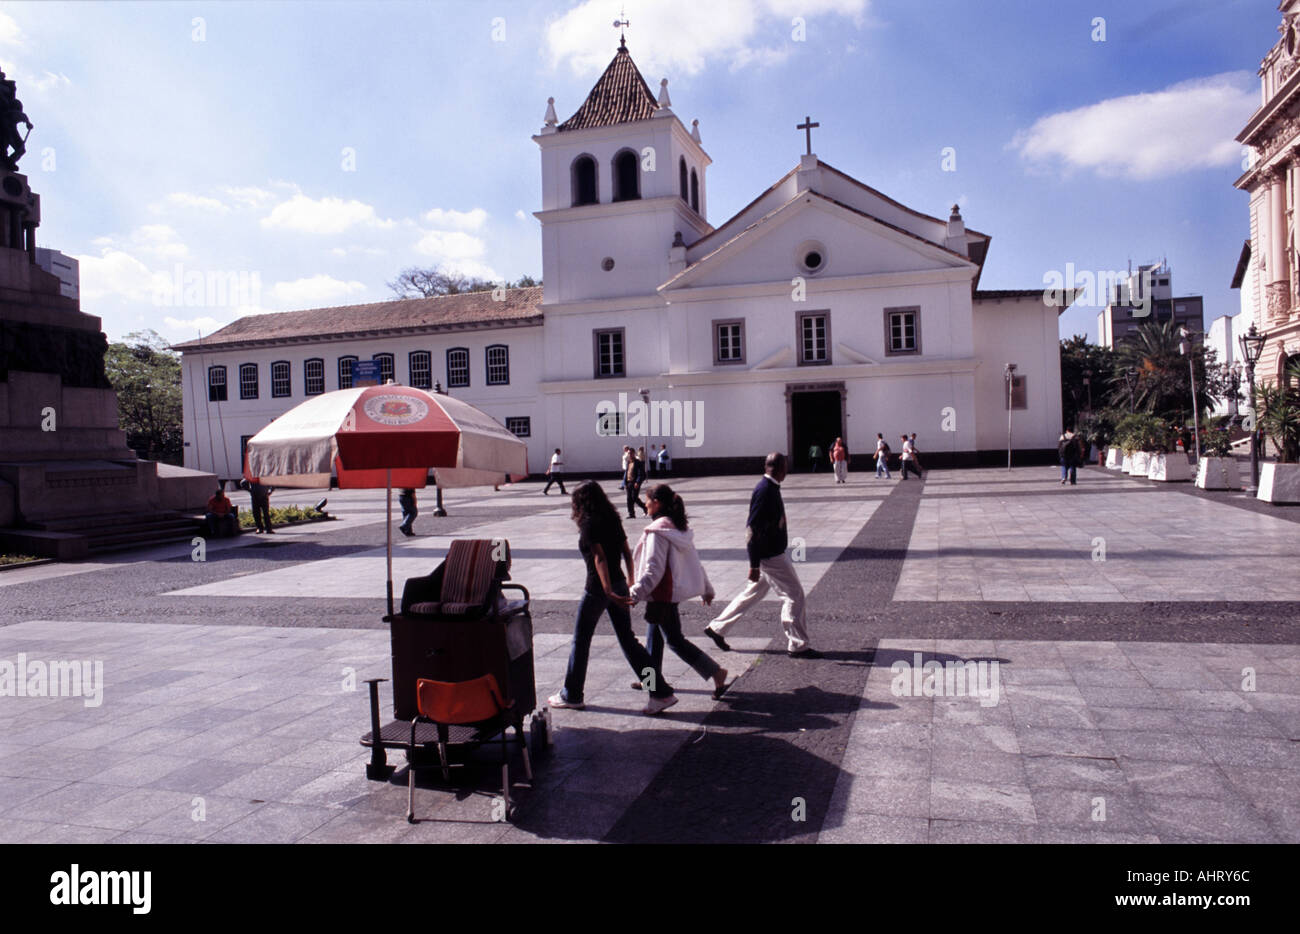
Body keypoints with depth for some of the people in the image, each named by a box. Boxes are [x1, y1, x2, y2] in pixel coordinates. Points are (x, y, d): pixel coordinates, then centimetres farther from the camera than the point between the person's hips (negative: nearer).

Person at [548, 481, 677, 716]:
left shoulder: (589, 524, -13)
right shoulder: (613, 520, 8)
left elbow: (600, 558, -22)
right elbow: (626, 552, 11)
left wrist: (608, 591, -29)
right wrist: (631, 581, 19)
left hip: (598, 588, -7)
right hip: (618, 583, 7)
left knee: (580, 641, 9)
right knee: (628, 640, 9)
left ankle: (571, 695, 23)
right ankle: (661, 692, 4)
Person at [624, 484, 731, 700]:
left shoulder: (657, 531, -20)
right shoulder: (680, 528, 8)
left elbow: (654, 569, -25)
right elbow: (695, 561, 14)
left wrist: (636, 593, -23)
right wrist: (706, 589, 21)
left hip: (663, 593, -10)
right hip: (676, 589, 10)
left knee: (674, 640, -3)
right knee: (654, 633, 20)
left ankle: (716, 672, -6)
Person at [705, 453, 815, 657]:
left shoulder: (769, 488, 10)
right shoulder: (765, 490, -21)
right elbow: (754, 529, -23)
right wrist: (754, 565, -23)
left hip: (774, 553, 10)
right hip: (769, 556, -10)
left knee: (753, 593, 18)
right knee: (794, 594, -1)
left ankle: (716, 628, 26)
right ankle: (797, 645, 8)